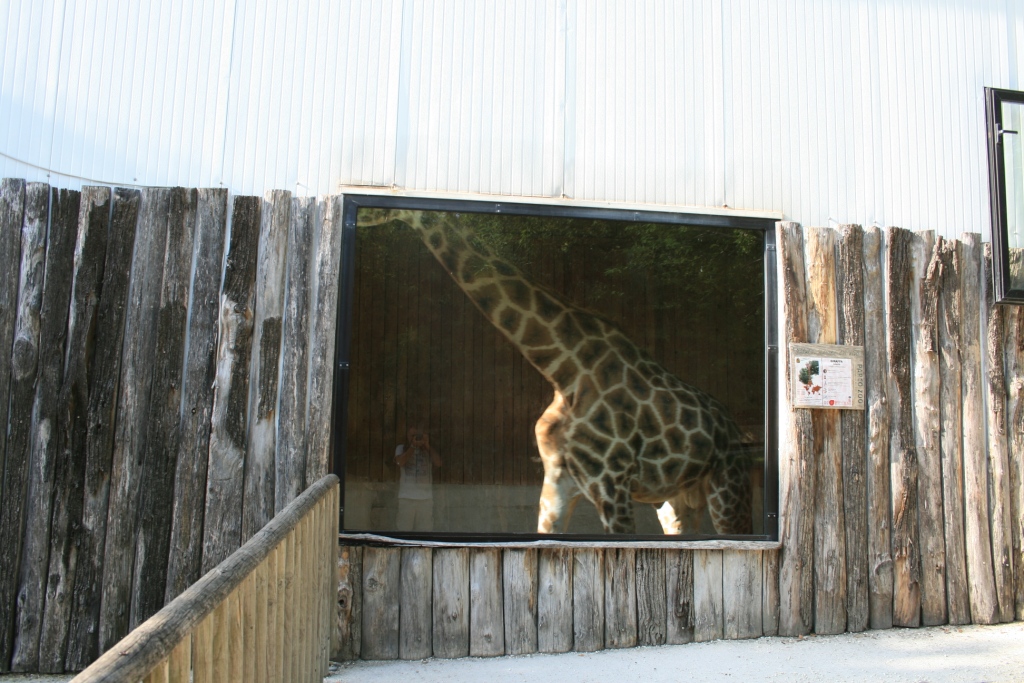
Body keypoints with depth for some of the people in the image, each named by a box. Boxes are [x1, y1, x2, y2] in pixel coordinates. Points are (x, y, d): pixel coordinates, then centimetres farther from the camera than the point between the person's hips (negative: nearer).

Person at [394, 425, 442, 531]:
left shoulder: (428, 450, 12)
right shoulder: (401, 448, 9)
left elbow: (438, 463, -4)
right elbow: (401, 462, -9)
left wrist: (427, 445, -5)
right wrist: (413, 446, -13)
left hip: (426, 497, 1)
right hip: (406, 497, -1)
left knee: (424, 530, 1)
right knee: (404, 529, -3)